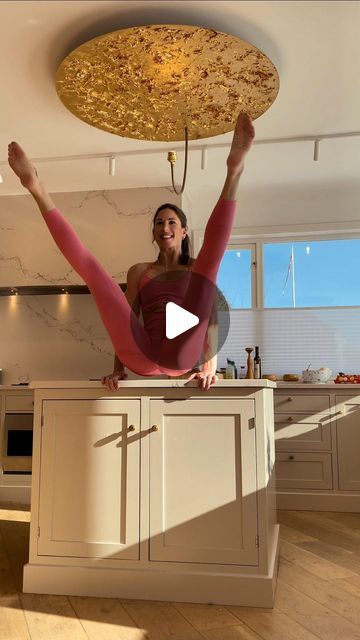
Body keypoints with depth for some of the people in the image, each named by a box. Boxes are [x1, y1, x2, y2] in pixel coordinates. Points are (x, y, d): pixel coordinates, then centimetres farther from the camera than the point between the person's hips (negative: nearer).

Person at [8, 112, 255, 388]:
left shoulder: (197, 269, 20)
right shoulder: (139, 271, 25)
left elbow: (209, 314, 8)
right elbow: (124, 316, 19)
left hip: (181, 356, -1)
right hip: (143, 359, 2)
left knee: (212, 253, -11)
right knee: (90, 266, -4)